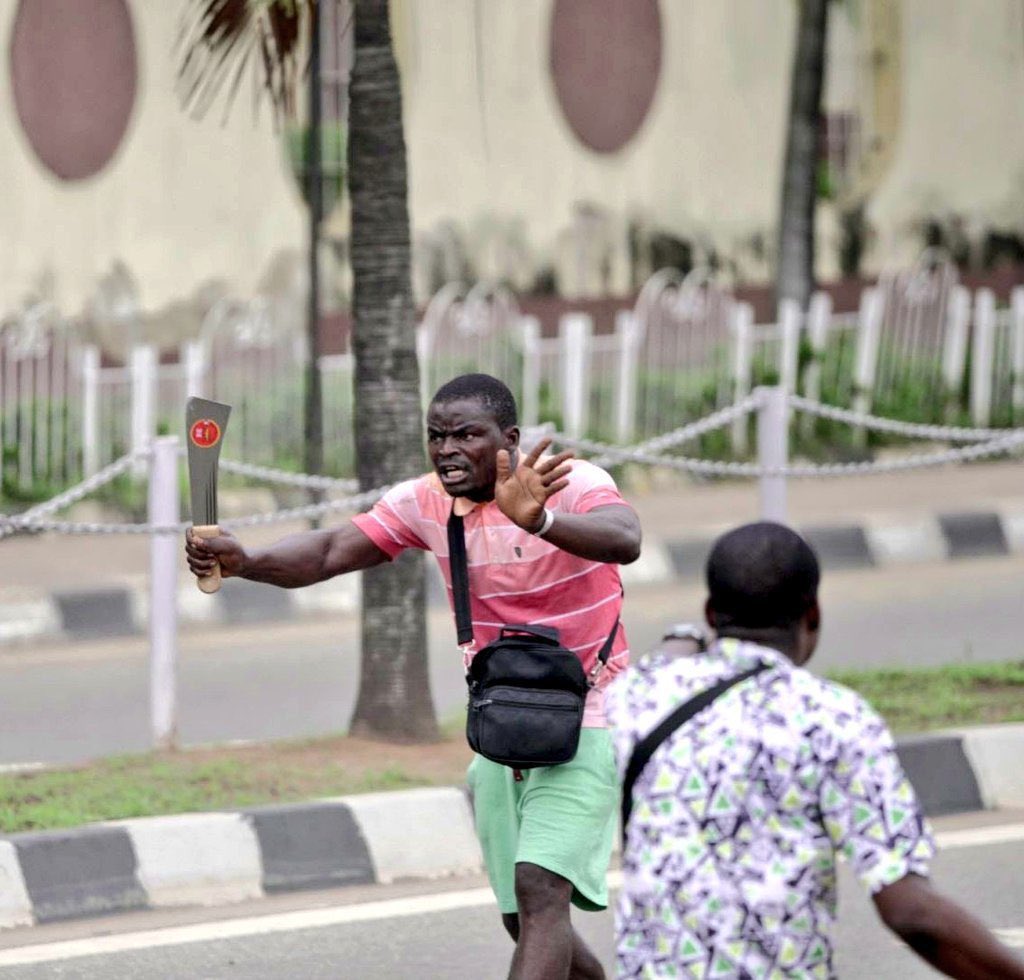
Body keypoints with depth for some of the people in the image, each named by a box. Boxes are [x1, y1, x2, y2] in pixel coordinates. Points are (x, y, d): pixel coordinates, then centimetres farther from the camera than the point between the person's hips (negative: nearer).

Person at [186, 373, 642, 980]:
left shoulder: (574, 483, -17)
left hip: (585, 724, -7)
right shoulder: (424, 504, 0)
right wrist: (243, 562, -29)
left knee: (539, 888, -23)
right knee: (526, 923, 11)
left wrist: (538, 522, -58)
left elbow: (624, 541, -38)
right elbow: (331, 552, -8)